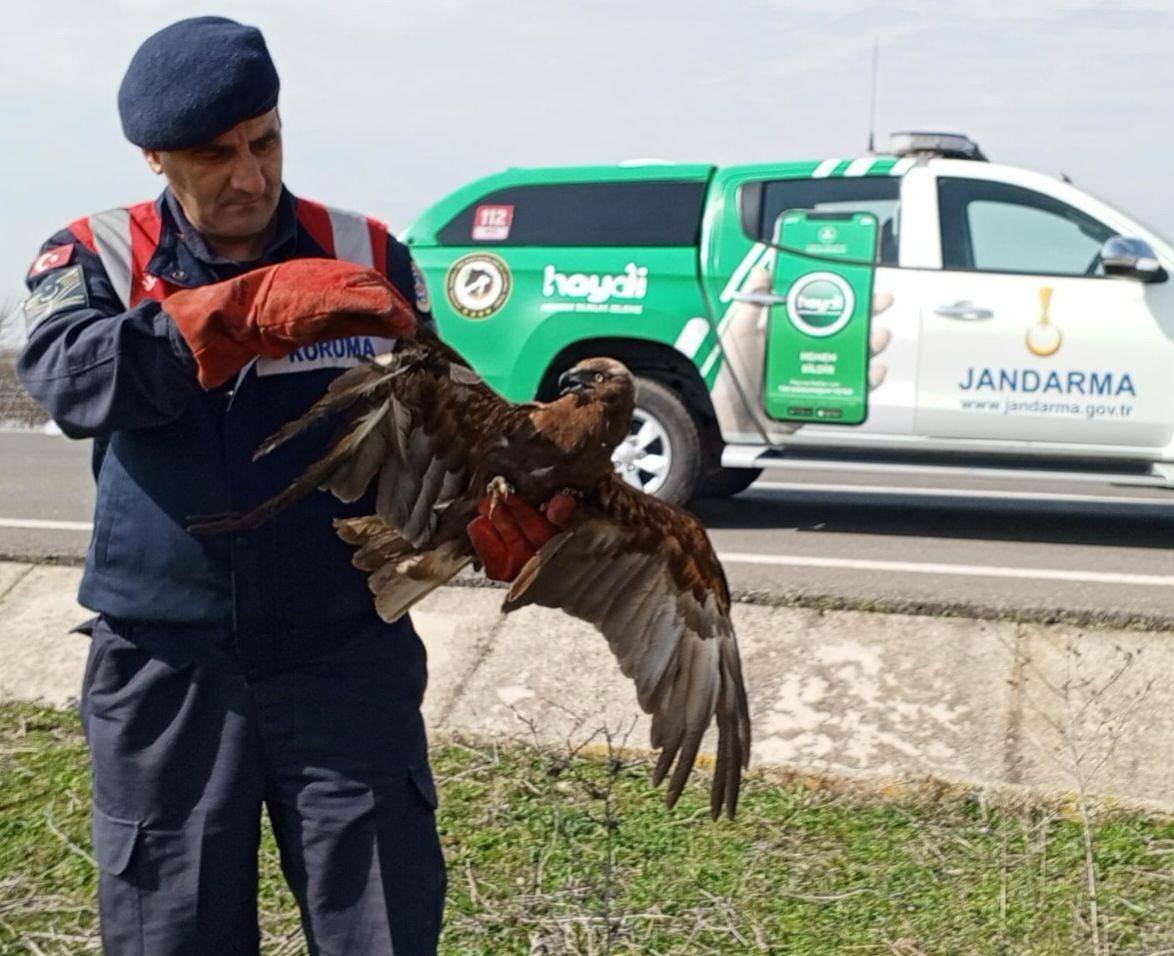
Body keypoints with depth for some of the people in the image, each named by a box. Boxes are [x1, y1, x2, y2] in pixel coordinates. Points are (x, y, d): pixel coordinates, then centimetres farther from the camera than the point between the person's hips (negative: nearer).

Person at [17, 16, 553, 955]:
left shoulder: (366, 257, 1)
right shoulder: (95, 260, -1)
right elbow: (70, 376, -22)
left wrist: (507, 518, -21)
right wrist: (250, 310, -36)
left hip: (348, 661, 0)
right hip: (164, 675, 0)